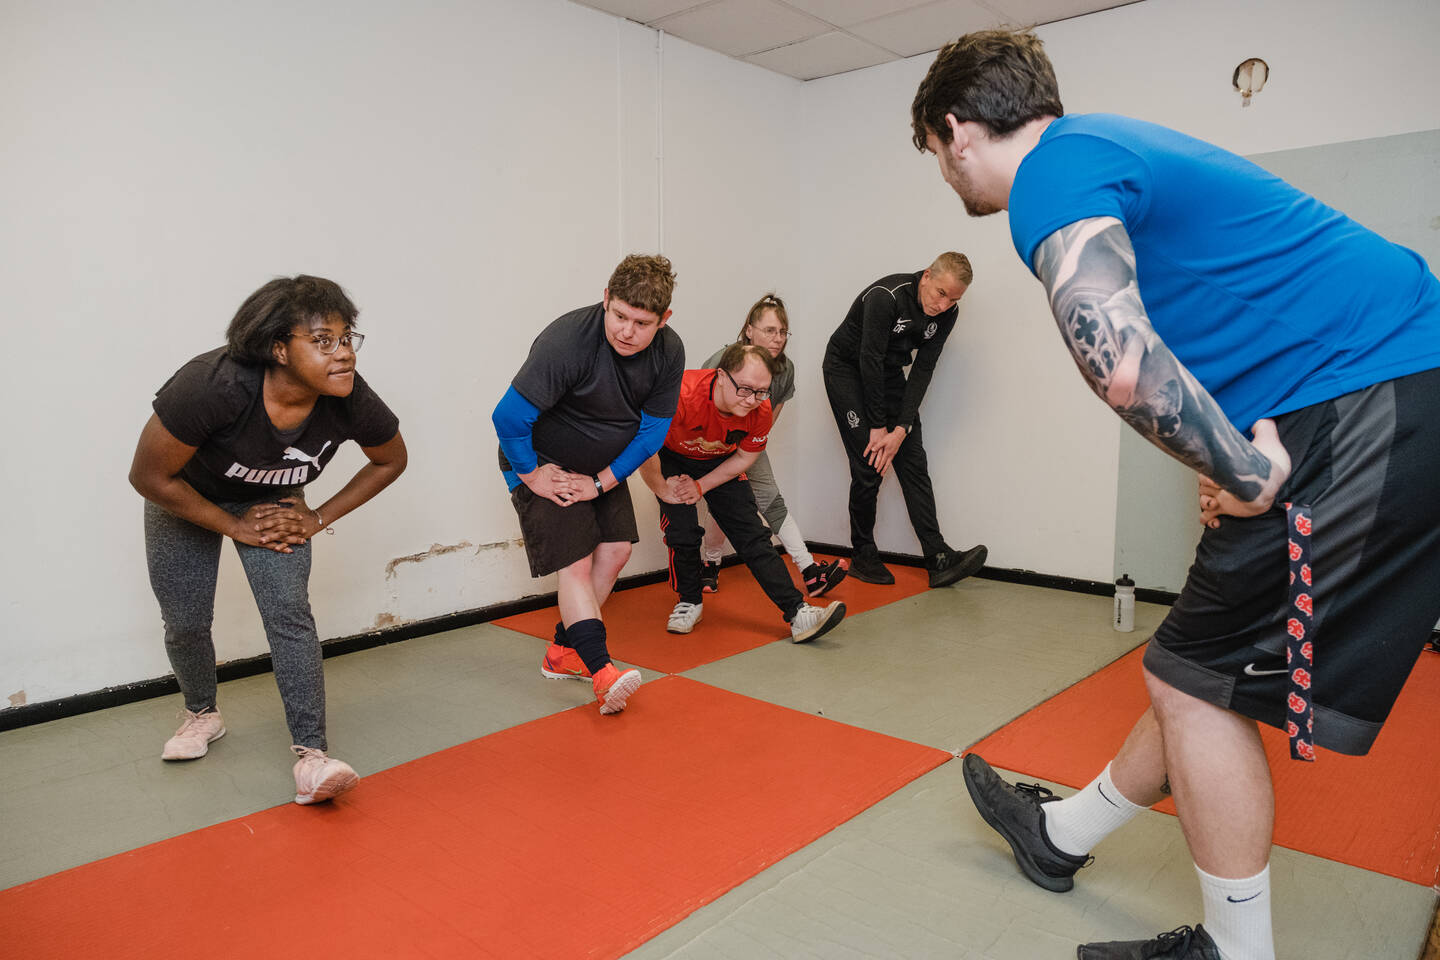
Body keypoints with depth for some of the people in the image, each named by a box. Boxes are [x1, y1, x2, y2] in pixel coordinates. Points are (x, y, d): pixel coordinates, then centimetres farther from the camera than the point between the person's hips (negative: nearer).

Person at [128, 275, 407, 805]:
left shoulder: (350, 400, -29)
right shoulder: (214, 385, -38)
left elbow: (391, 460, -7)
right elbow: (150, 476, -24)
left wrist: (318, 518, -9)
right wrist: (235, 527, -16)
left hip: (273, 502, 1)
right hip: (185, 501, -1)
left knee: (290, 615, -13)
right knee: (185, 623, 5)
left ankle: (311, 756, -11)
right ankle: (203, 715, 36)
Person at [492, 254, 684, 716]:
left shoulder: (668, 352, -14)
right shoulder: (568, 340, -32)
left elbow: (652, 430, -7)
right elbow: (509, 416, -28)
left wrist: (601, 482, -12)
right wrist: (532, 475, -18)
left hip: (603, 467, 6)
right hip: (544, 464, -6)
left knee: (615, 550, 4)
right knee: (575, 563, -13)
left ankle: (563, 653, 16)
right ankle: (601, 672, -18)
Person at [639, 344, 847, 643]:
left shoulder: (760, 411, -25)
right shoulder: (682, 395, -40)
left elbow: (744, 457, -8)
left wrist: (701, 486, -14)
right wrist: (662, 490, -18)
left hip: (720, 464, 3)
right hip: (672, 459, -2)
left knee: (752, 535, -6)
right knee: (682, 530, -18)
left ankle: (798, 614, -8)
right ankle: (690, 602, 10)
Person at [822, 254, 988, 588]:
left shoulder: (947, 313, -10)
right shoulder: (886, 296, -29)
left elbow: (922, 370, -11)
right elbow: (870, 362, -26)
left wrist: (901, 428, -19)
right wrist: (878, 428, -21)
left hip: (889, 373, 6)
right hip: (847, 369, -6)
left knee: (913, 462, -4)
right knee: (869, 465, -11)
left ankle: (939, 559, -8)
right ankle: (863, 557, 5)